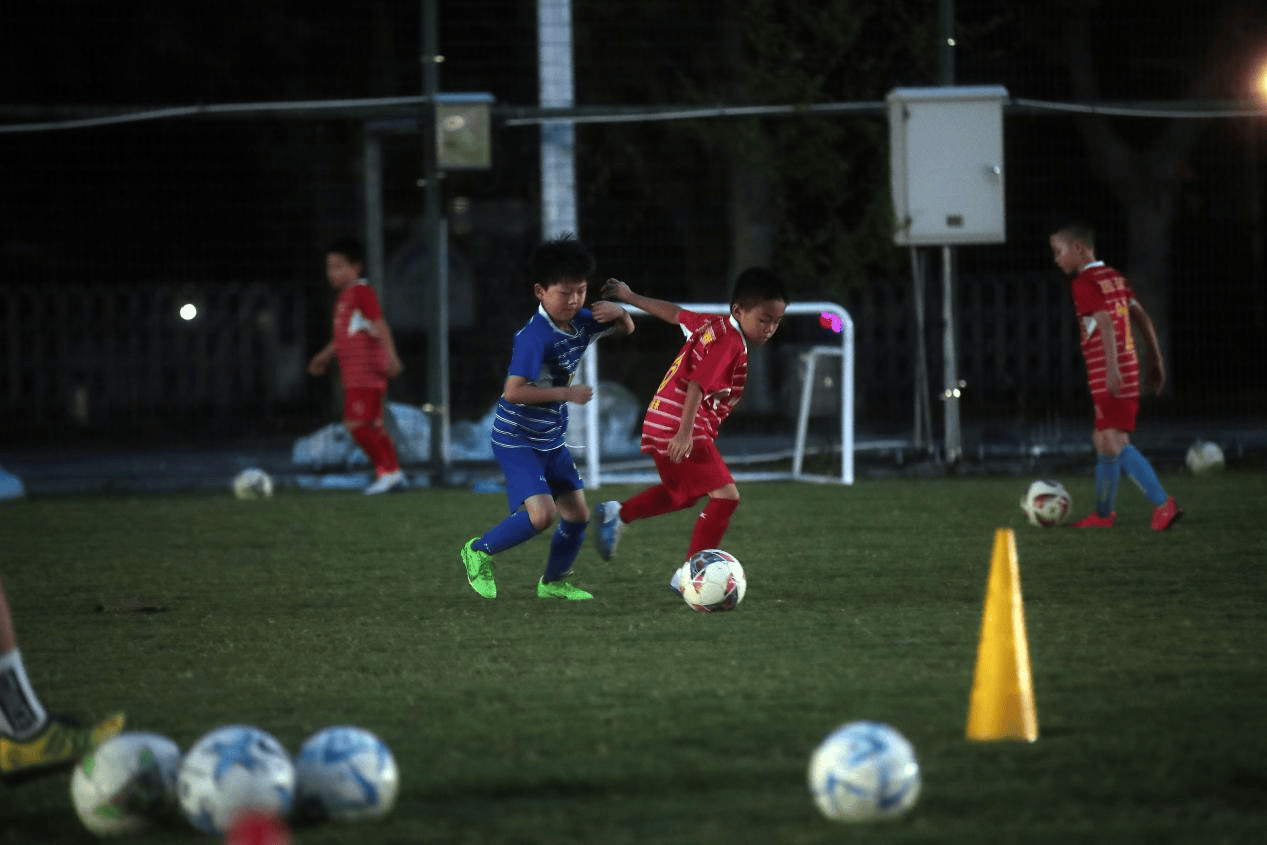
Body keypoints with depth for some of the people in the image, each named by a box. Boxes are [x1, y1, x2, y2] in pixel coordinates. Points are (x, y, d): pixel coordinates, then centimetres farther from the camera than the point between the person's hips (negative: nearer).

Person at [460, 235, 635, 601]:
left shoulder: (580, 322, 1)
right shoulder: (535, 335, -25)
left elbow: (627, 329, 16)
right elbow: (512, 392, -31)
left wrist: (619, 312, -8)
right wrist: (566, 393, -27)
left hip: (551, 440, 9)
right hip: (517, 440, -9)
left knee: (578, 515, 11)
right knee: (541, 513, -22)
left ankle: (554, 582, 33)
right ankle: (480, 551, 2)